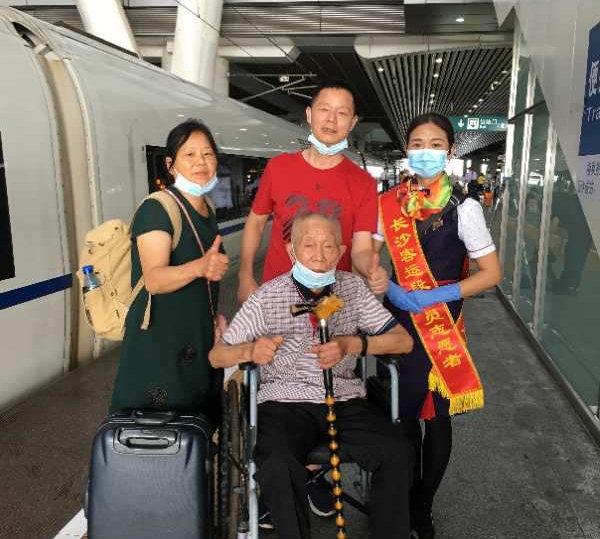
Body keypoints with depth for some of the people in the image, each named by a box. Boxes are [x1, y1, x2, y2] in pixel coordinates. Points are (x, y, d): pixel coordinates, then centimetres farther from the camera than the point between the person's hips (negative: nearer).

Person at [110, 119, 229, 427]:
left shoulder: (207, 209, 10)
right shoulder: (156, 210, -15)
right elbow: (153, 279, -28)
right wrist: (200, 267, -43)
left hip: (198, 341, 8)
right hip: (159, 343, -8)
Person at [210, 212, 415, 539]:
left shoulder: (353, 287, 4)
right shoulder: (267, 298, -5)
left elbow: (403, 341, 2)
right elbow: (216, 356, -1)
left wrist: (351, 345, -16)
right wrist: (250, 350, -24)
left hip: (345, 399, 3)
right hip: (285, 401, -2)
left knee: (398, 453, -20)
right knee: (278, 467, -31)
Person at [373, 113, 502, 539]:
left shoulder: (463, 207, -8)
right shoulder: (390, 203, 1)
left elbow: (491, 273, -9)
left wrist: (437, 295, -18)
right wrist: (390, 290, -12)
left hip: (443, 323, -2)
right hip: (398, 319, 2)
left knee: (438, 418, 11)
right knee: (402, 414, 11)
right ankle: (405, 504, 35)